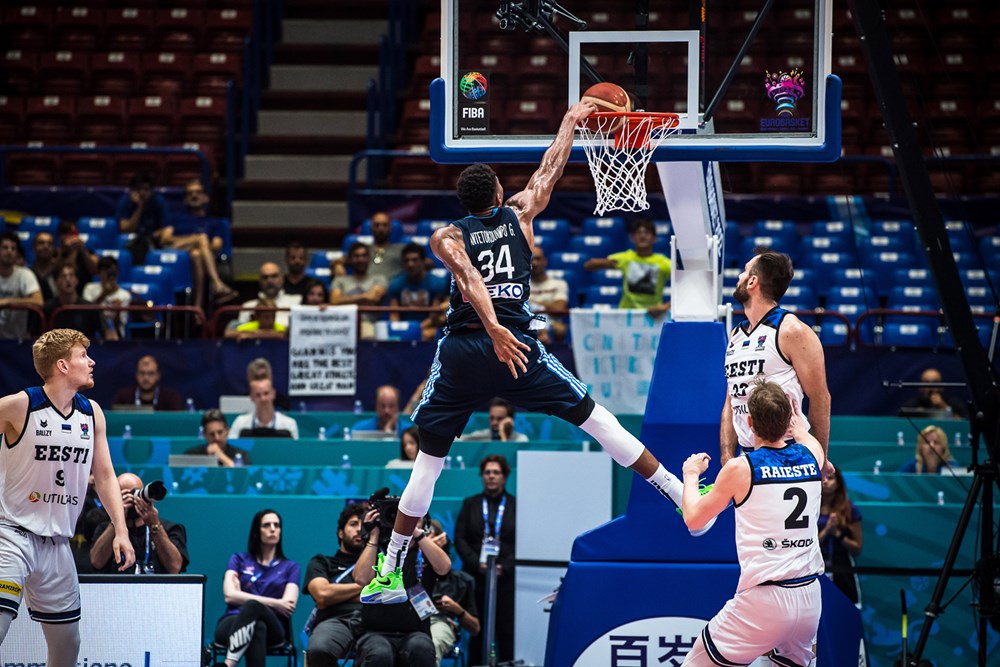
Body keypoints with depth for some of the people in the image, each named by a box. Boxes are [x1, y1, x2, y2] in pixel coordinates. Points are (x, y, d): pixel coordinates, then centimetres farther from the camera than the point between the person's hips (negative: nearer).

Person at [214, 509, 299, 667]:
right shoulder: (239, 560, 19)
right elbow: (230, 596, 1)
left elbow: (289, 605, 4)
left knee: (252, 606, -39)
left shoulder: (290, 567, 20)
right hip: (232, 624, 0)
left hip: (273, 628, 0)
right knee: (258, 627, -40)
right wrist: (274, 603, -5)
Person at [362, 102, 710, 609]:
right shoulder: (519, 215, 12)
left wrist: (494, 329, -25)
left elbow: (467, 276, -12)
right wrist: (569, 122, 44)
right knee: (596, 418, 9)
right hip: (518, 343, 0)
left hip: (462, 349, 0)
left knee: (428, 461, 7)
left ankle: (391, 572, 8)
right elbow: (549, 169, 28)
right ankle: (682, 497, 9)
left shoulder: (446, 237, 9)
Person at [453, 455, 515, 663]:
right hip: (476, 576, 2)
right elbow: (460, 539, 6)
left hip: (506, 577, -2)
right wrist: (477, 564, -10)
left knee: (506, 630, -6)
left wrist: (504, 567, -11)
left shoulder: (516, 506, 8)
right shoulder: (470, 505, 13)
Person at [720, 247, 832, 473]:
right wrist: (726, 456, 6)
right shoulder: (736, 335, 15)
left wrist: (820, 459, -9)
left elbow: (820, 399, -8)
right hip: (746, 456, 8)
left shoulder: (791, 331, -8)